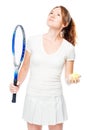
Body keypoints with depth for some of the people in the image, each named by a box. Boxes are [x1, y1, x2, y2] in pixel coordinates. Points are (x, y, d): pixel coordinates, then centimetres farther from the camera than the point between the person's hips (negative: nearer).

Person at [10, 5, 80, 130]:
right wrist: (18, 84, -9)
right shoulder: (33, 40, -3)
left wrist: (72, 78, -20)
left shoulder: (69, 48, -5)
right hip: (33, 98, 1)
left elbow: (68, 77, 2)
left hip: (55, 100, 0)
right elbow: (25, 68, 6)